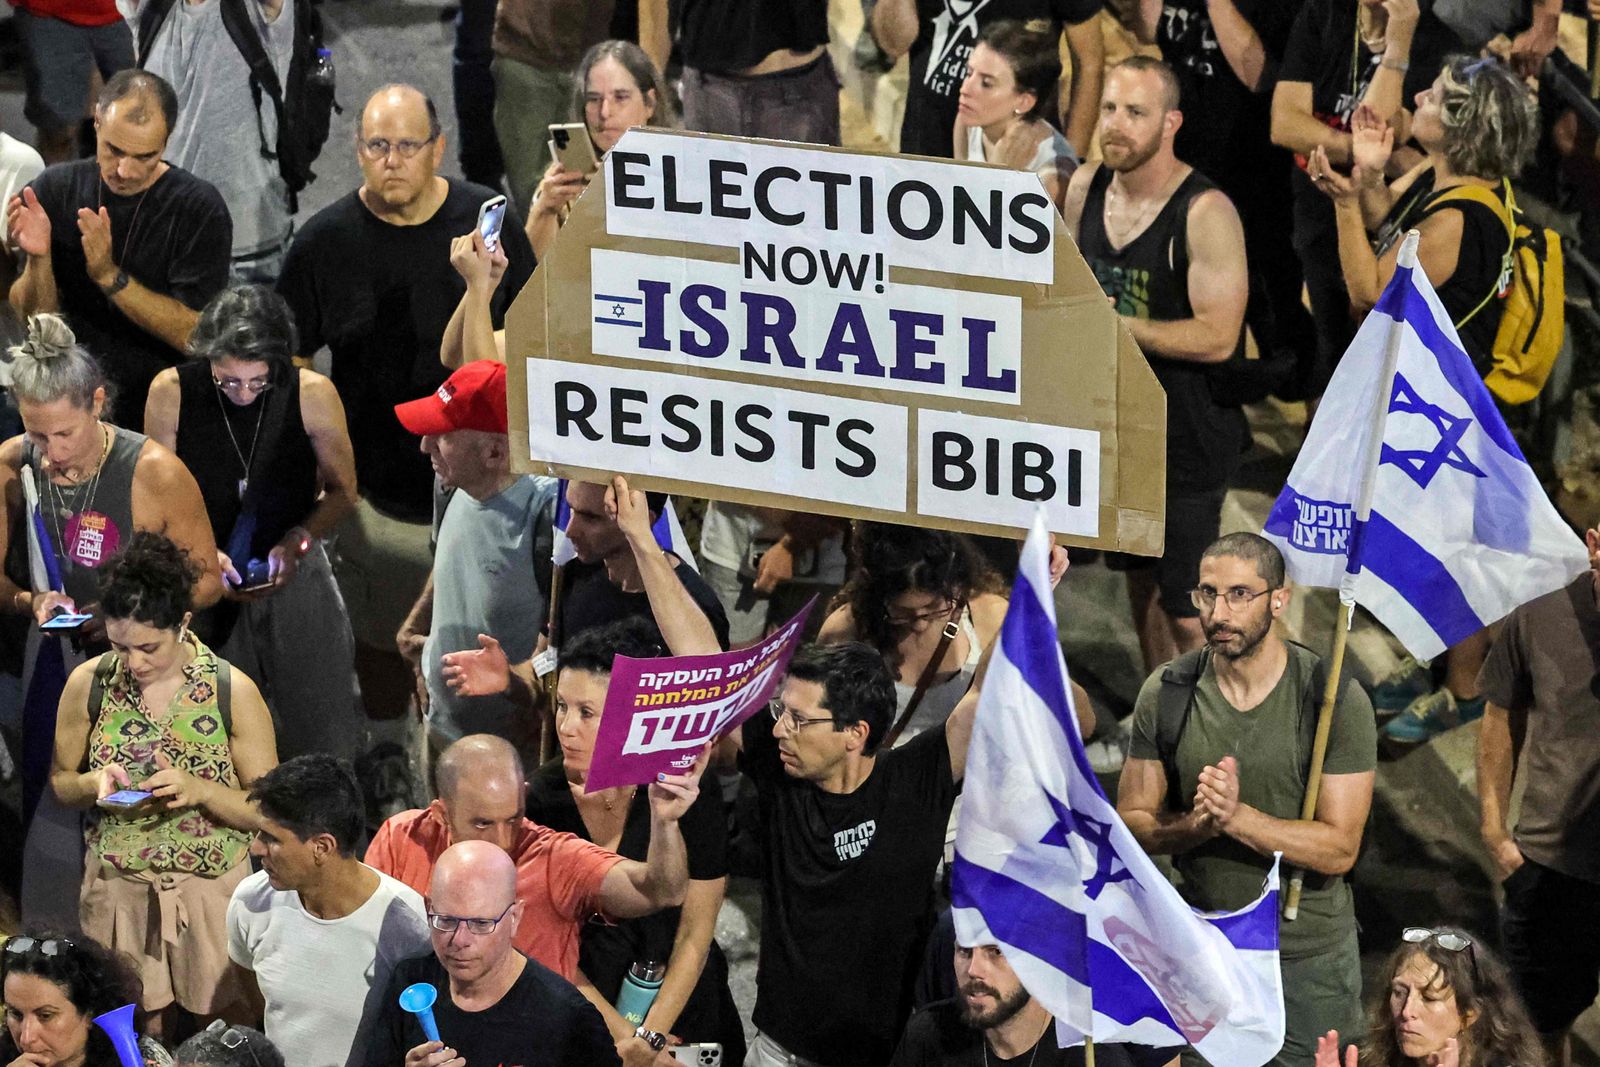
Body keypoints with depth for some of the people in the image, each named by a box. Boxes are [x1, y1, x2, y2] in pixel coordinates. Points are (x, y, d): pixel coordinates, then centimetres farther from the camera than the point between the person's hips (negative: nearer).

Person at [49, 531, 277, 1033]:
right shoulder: (88, 684, -4)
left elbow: (267, 809, -7)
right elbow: (60, 782, 9)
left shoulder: (233, 691, -11)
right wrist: (96, 784, -14)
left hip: (211, 891, -1)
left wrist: (199, 790, -24)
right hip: (117, 890, 2)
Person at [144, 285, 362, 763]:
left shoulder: (312, 393, -13)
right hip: (206, 577, 0)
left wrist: (299, 541, -18)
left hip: (294, 568, 0)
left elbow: (342, 490, 0)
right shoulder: (170, 392, -12)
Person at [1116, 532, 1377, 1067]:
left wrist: (1237, 817, -29)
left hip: (1307, 957, -2)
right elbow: (1131, 822, -1)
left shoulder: (1337, 699, -13)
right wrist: (1196, 824, -23)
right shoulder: (1165, 693, -4)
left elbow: (1338, 849, -16)